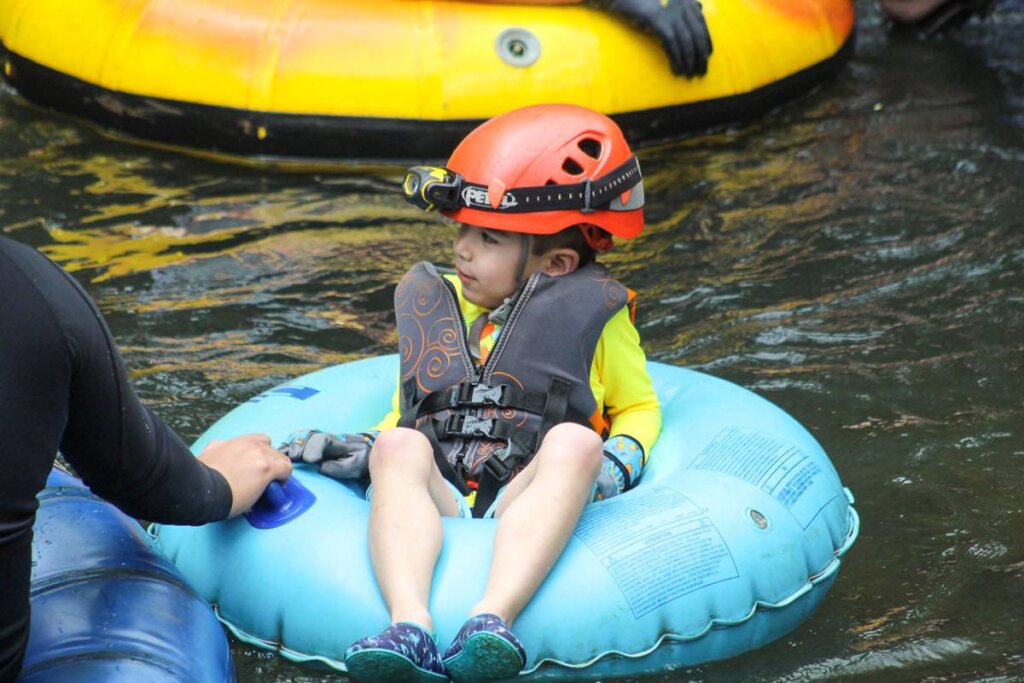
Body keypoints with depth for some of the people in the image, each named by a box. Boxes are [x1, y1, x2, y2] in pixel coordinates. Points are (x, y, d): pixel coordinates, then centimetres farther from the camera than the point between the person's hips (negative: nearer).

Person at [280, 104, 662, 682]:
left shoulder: (592, 314, 15)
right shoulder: (433, 307, 25)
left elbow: (639, 406, 22)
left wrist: (618, 464, 1)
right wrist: (359, 452, 7)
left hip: (529, 505, -2)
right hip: (437, 502, 3)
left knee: (574, 442, -34)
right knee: (398, 448, -29)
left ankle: (493, 620, -54)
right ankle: (409, 624, -52)